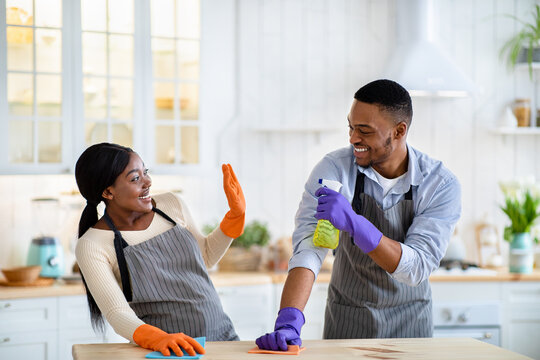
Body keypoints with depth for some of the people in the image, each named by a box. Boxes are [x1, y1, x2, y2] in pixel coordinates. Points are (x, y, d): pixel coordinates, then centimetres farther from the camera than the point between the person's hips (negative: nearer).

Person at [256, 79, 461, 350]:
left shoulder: (441, 184, -16)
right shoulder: (334, 170, -16)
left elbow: (416, 269, -24)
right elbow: (308, 246, -25)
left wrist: (354, 223, -37)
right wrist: (288, 321, -40)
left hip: (410, 323, 0)